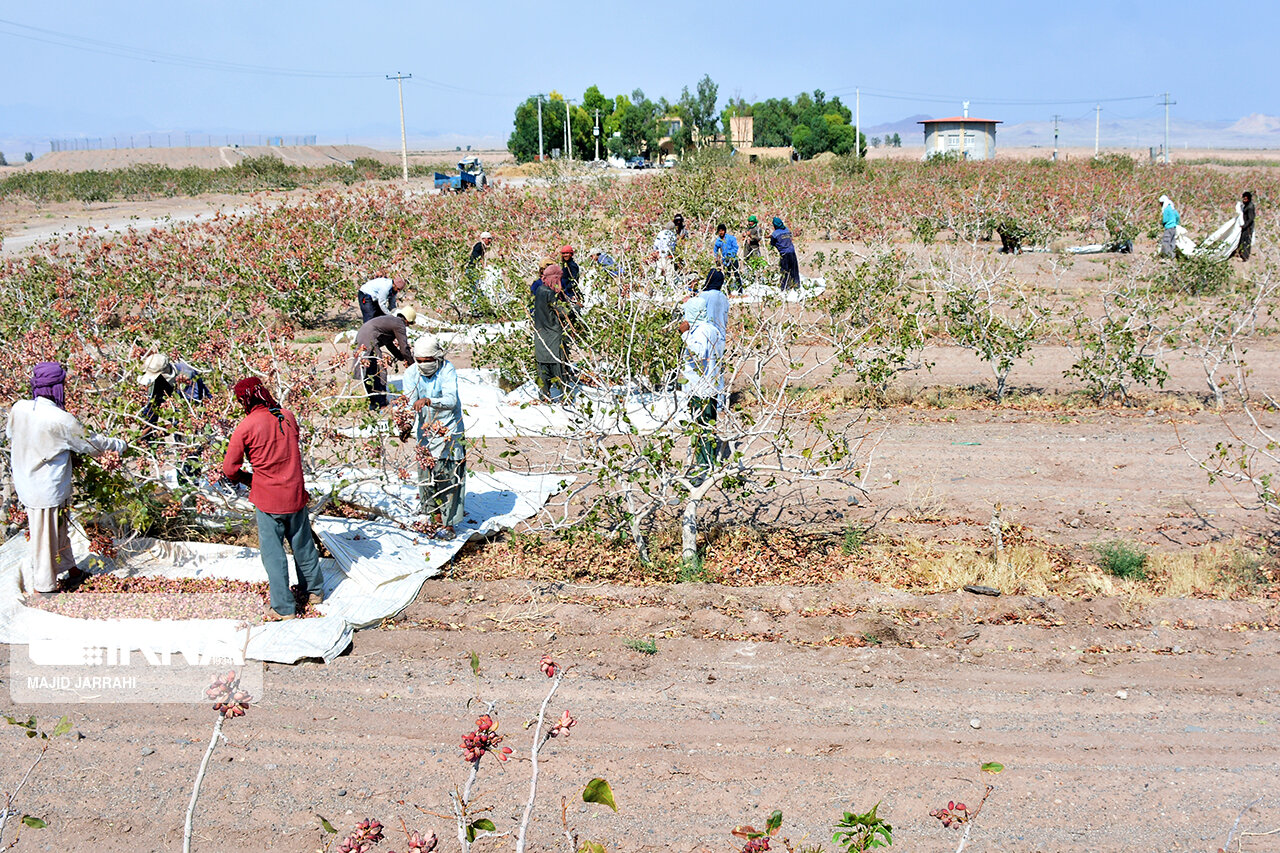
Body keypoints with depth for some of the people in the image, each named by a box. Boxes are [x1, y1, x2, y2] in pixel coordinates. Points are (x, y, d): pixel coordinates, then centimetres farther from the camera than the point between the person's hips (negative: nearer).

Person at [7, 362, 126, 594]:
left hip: (25, 485, 7)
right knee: (45, 536, 9)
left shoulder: (19, 408, -8)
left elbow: (10, 435, 12)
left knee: (59, 528, 23)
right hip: (47, 490, -7)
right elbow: (91, 444, -12)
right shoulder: (61, 420, -25)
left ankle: (69, 568, 39)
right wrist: (116, 444, 6)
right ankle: (43, 586, 23)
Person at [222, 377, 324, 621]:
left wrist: (251, 480, 7)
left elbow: (230, 469, -11)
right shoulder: (288, 417, -1)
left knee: (273, 552, 5)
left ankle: (283, 607, 9)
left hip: (267, 499, -5)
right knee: (302, 544, 20)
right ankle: (313, 590, 35)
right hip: (295, 493, 5)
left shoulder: (245, 427, -15)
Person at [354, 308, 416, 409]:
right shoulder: (399, 324, -3)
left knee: (370, 373, 17)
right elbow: (404, 348, -5)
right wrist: (412, 364, 5)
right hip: (369, 342, -10)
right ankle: (380, 404, -7)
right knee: (380, 372, -7)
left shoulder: (390, 319, 25)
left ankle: (373, 402, 23)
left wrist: (402, 358, 36)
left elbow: (389, 344, 34)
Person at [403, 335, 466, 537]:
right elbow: (410, 402, -13)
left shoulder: (447, 370, -15)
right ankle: (429, 515, 28)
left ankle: (449, 523, 3)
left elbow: (450, 400, -29)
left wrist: (428, 401, -46)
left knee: (449, 476, -5)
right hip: (425, 431, 4)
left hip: (449, 430, -4)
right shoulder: (411, 373, -5)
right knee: (425, 474, 8)